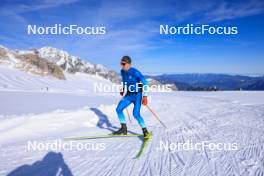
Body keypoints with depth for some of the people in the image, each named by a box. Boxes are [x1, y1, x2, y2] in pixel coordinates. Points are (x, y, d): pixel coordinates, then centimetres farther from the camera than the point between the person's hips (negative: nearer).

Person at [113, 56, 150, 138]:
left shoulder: (135, 72, -20)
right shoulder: (122, 71, 1)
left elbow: (145, 83, -20)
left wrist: (145, 96, -25)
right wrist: (123, 89, 25)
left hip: (137, 95, -7)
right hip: (128, 95, 7)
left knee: (136, 114, -17)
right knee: (118, 109, -3)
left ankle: (145, 131, 2)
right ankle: (124, 129, 12)